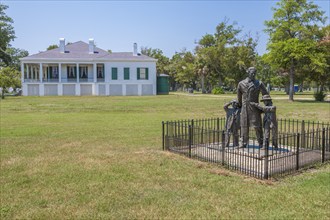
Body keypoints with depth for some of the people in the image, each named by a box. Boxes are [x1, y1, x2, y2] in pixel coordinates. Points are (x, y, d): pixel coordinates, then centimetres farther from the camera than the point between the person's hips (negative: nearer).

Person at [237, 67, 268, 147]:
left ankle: (261, 143, 6)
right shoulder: (241, 83, 6)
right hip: (244, 108, 2)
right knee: (244, 126, 6)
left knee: (257, 126, -4)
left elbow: (266, 95, 4)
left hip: (254, 108, -2)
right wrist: (240, 105, 26)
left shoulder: (259, 84, 1)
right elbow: (239, 96, 18)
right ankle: (244, 143, 16)